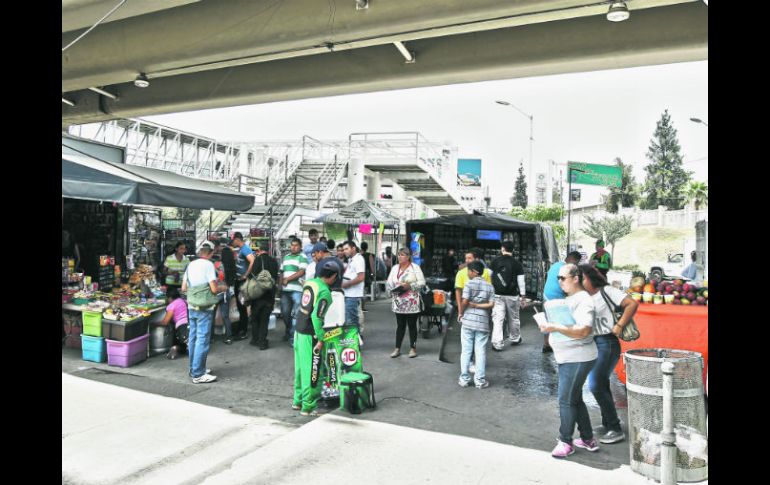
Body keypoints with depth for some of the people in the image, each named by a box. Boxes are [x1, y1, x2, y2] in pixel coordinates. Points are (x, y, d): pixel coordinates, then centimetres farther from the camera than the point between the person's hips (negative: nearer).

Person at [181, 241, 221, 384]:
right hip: (204, 308, -8)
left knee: (193, 338, 15)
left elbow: (183, 288, 11)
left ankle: (194, 368, 26)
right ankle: (198, 374, -2)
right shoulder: (208, 265, -13)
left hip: (191, 307, 8)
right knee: (203, 340, -4)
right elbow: (214, 289, -18)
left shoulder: (191, 265, 8)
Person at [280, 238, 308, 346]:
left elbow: (301, 272, -11)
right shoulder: (285, 257, 18)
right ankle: (289, 331, 32)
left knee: (295, 314, -8)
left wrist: (287, 279, -8)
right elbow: (282, 272, 21)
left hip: (297, 289, -6)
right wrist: (280, 284, 10)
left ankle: (293, 336, -3)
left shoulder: (302, 257, -1)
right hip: (285, 290, 6)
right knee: (285, 313, 12)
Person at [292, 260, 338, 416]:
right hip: (310, 335, -8)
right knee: (311, 370, 2)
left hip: (299, 330, 8)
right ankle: (307, 407, 9)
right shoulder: (325, 292, -18)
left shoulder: (308, 283, 4)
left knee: (300, 367, 18)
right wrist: (320, 339, -16)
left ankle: (297, 401, 29)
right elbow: (316, 317, -22)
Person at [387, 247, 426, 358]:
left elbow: (422, 282, -7)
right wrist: (393, 288, -9)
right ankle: (397, 348, 13)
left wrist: (410, 285, -18)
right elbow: (389, 282, 12)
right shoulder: (395, 268, 12)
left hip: (411, 302, -4)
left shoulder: (415, 267, -3)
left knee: (412, 325, 4)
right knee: (400, 325, 9)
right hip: (399, 302, 4)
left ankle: (413, 348, 15)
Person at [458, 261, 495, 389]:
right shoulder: (489, 286, 5)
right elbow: (491, 304, -5)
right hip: (483, 322, 2)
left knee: (466, 351, 6)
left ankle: (464, 379, 11)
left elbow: (465, 302, -13)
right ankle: (480, 380, 10)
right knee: (480, 352, 7)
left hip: (468, 321, -2)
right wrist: (478, 305, -1)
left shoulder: (469, 284, -6)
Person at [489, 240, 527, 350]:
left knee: (497, 319, -2)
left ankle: (497, 344, -7)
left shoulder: (495, 261, -2)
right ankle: (515, 339, 34)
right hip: (512, 295, 1)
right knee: (513, 318, 17)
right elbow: (521, 281, -2)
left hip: (497, 295, -1)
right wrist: (523, 294, 8)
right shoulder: (517, 264, -3)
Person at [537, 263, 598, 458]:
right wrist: (549, 324, 10)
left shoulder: (583, 301, -16)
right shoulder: (568, 299, 14)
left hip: (578, 359, -10)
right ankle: (588, 439, 29)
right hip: (567, 358, 10)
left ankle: (565, 442, 8)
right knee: (575, 399, 17)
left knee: (566, 400, -3)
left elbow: (583, 331, -28)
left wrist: (555, 327, -29)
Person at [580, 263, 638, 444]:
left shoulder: (606, 291, -7)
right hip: (590, 344, 7)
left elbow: (632, 304, -13)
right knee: (601, 385, 14)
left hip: (607, 343, -7)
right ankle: (607, 424, 27)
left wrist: (619, 325, -17)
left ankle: (616, 430, 1)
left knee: (596, 386, -10)